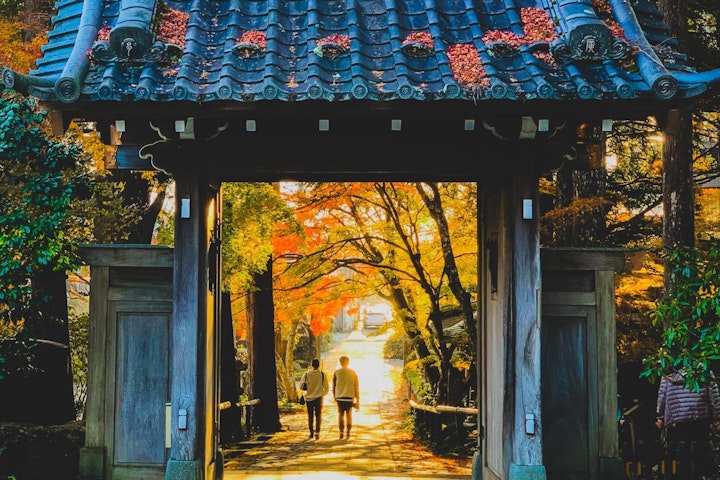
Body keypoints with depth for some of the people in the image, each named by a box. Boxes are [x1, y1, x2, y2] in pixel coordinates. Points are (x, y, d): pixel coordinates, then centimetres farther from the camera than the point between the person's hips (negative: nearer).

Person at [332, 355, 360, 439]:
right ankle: (348, 433, 20)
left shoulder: (336, 373, -1)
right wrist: (357, 401, 4)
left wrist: (334, 397, 21)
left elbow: (333, 386, 4)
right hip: (350, 397, 1)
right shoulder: (353, 373, 1)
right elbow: (357, 388, 0)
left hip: (340, 397, -1)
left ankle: (341, 432, -1)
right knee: (349, 415, 17)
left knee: (340, 414, 11)